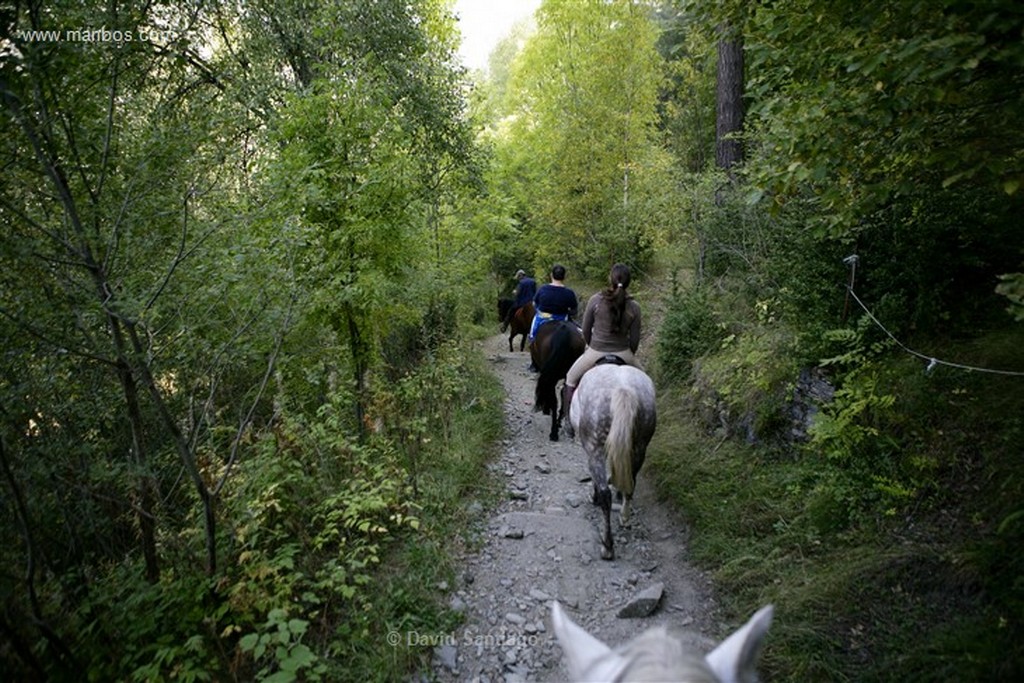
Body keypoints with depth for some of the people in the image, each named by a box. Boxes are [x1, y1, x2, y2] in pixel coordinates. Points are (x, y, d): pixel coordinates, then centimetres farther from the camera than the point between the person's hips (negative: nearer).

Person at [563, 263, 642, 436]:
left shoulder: (595, 300, -12)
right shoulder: (634, 307, -8)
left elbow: (585, 330, -2)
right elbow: (635, 338, -1)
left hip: (595, 353, -1)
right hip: (623, 354, 1)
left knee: (571, 378, 24)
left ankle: (572, 423, 27)